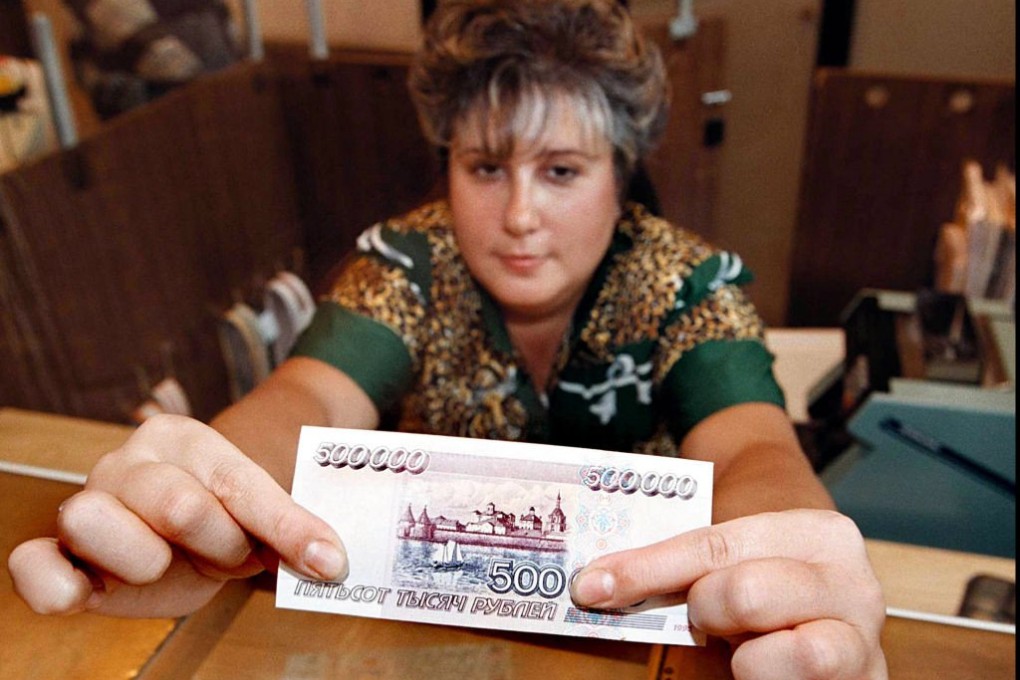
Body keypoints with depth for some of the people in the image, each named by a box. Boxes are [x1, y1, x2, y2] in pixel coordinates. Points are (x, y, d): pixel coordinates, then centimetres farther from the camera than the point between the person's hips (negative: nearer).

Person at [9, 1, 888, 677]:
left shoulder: (690, 282, -13)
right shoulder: (405, 263, -11)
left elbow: (753, 449, -29)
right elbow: (314, 399, -27)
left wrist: (801, 559, -54)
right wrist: (174, 510, -51)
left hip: (632, 601, 1)